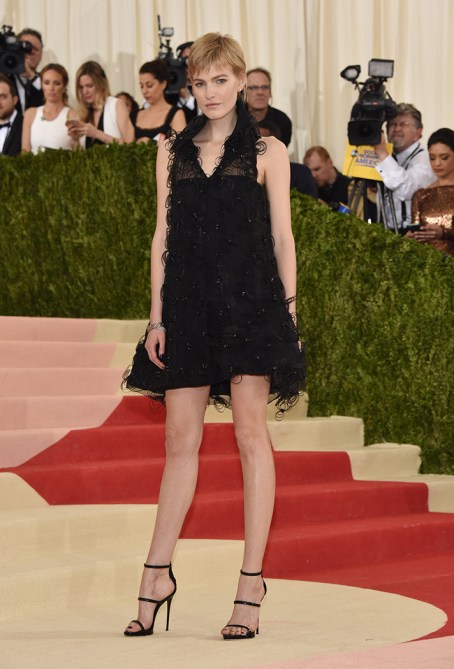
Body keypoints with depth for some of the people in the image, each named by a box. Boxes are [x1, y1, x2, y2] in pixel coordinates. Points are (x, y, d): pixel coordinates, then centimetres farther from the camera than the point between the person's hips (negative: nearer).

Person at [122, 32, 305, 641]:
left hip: (250, 301, -3)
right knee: (180, 438, 4)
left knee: (251, 434, -2)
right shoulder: (172, 152, 13)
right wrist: (157, 316, 5)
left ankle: (251, 580, 1)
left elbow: (282, 236, 4)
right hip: (188, 304, 3)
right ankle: (157, 575, 11)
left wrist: (288, 312, -2)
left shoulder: (266, 152, 6)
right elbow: (163, 235, 11)